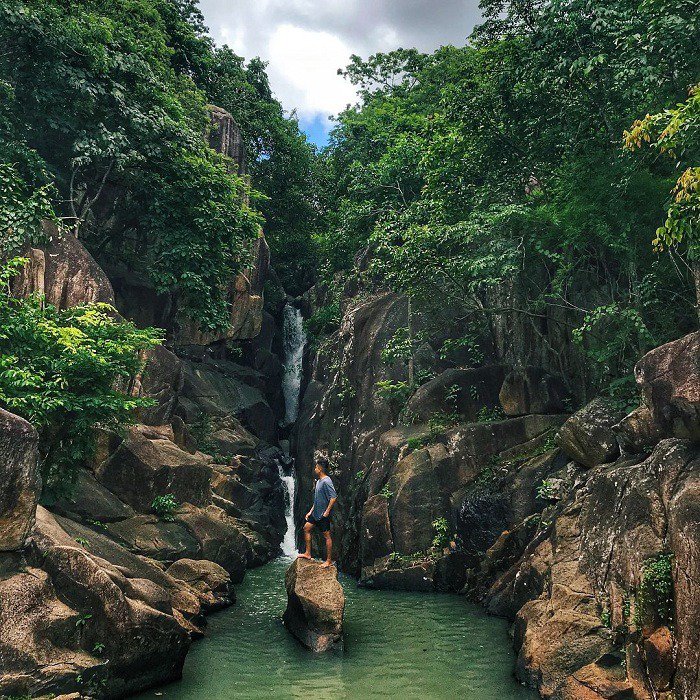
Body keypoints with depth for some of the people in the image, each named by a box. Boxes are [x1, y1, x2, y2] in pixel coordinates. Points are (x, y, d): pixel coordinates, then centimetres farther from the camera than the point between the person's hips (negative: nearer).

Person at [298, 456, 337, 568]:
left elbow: (333, 497, -26)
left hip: (323, 515, -10)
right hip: (316, 513, 10)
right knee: (306, 528, 13)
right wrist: (311, 511, 17)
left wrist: (327, 511, -22)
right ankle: (308, 553, 22)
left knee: (327, 536, -1)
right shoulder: (319, 481, 10)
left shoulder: (326, 482, -21)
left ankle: (329, 560, 7)